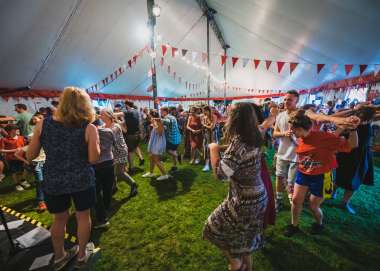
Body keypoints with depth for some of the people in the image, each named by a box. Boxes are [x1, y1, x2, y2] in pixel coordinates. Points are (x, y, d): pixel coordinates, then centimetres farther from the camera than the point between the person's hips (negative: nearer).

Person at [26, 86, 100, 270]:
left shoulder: (43, 124, -5)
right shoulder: (89, 128, -14)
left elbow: (30, 156, 1)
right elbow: (93, 159, -14)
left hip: (52, 181, 3)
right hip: (81, 180, -2)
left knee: (59, 219, 24)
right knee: (83, 216, 20)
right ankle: (82, 255, 39)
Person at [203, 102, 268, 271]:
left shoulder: (238, 142, -28)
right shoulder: (255, 139, -4)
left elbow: (220, 173, -31)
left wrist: (214, 149, -18)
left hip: (244, 201, -8)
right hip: (259, 196, 8)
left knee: (216, 228, 16)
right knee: (245, 234, 28)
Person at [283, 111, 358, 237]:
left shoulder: (324, 137, -23)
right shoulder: (299, 139, -5)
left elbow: (352, 145, -18)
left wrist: (353, 129, -29)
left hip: (320, 177, -5)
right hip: (302, 174, 5)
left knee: (313, 206, 11)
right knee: (296, 200, 6)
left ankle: (319, 224, 44)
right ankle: (294, 225, 29)